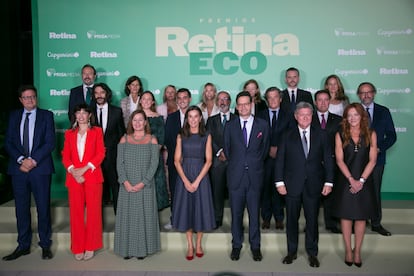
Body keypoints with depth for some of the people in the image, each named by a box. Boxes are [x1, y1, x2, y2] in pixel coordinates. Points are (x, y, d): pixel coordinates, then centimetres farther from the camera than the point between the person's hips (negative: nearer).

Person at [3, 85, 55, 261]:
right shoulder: (14, 116, 12)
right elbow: (8, 142, 6)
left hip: (40, 168, -3)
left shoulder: (46, 115, 3)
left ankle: (45, 245, 15)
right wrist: (21, 159, -9)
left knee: (43, 208, 3)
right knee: (21, 208, 8)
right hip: (18, 168, 3)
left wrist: (33, 160, -12)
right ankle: (23, 246, 20)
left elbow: (50, 142, -4)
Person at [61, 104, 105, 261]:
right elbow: (65, 156, 8)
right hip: (74, 177, 2)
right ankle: (78, 248, 11)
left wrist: (85, 168, -13)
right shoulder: (69, 133, 15)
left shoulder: (97, 131, 8)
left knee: (93, 211, 0)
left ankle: (90, 247, 10)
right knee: (76, 211, 2)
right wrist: (73, 171, -10)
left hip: (92, 176, -2)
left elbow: (101, 153, -1)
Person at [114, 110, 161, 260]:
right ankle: (127, 248, 17)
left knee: (144, 214, 3)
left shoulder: (152, 140, 3)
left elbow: (154, 163, -5)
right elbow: (119, 163, 1)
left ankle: (143, 248, 15)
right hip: (127, 185, 2)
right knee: (127, 215, 5)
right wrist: (125, 182, -12)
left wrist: (143, 183, -14)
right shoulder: (124, 139, 8)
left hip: (145, 185, -1)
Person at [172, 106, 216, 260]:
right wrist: (185, 180, -12)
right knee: (186, 208, 5)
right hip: (184, 176, 1)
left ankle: (198, 244, 23)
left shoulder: (206, 136, 1)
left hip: (201, 176, -1)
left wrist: (197, 181, -12)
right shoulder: (181, 136, 3)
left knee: (200, 208, 5)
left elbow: (208, 161, -4)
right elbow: (177, 161, 0)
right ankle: (190, 245, 19)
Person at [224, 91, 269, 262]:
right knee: (236, 213, 9)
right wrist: (236, 164, 9)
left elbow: (265, 149, 10)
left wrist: (255, 164, 8)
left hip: (254, 176, 0)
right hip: (235, 176, 1)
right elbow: (227, 150, 11)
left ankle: (255, 246, 23)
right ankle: (236, 245, 24)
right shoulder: (230, 126, 5)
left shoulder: (263, 125, 4)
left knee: (254, 213, 7)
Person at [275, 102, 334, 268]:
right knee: (291, 220, 9)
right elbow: (280, 160, 0)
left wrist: (328, 182, -3)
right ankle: (292, 251, 25)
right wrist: (279, 182, -6)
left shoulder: (320, 135, 5)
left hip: (313, 185, 1)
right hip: (292, 185, 0)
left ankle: (312, 253, 25)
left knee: (312, 220, 8)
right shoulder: (287, 136, 3)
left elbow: (327, 160, 4)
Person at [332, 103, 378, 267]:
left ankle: (357, 251, 18)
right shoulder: (340, 135, 1)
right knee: (346, 216, 5)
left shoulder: (371, 134, 2)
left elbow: (372, 160, -2)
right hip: (346, 181, 0)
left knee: (361, 217, 7)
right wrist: (351, 180, -12)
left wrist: (361, 180, -11)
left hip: (365, 181, 1)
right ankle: (348, 250, 17)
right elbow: (339, 160, -4)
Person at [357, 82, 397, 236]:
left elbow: (391, 135, 5)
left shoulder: (383, 111, 5)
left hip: (377, 158, 2)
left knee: (375, 192, 10)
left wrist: (379, 148, -10)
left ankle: (376, 224, 23)